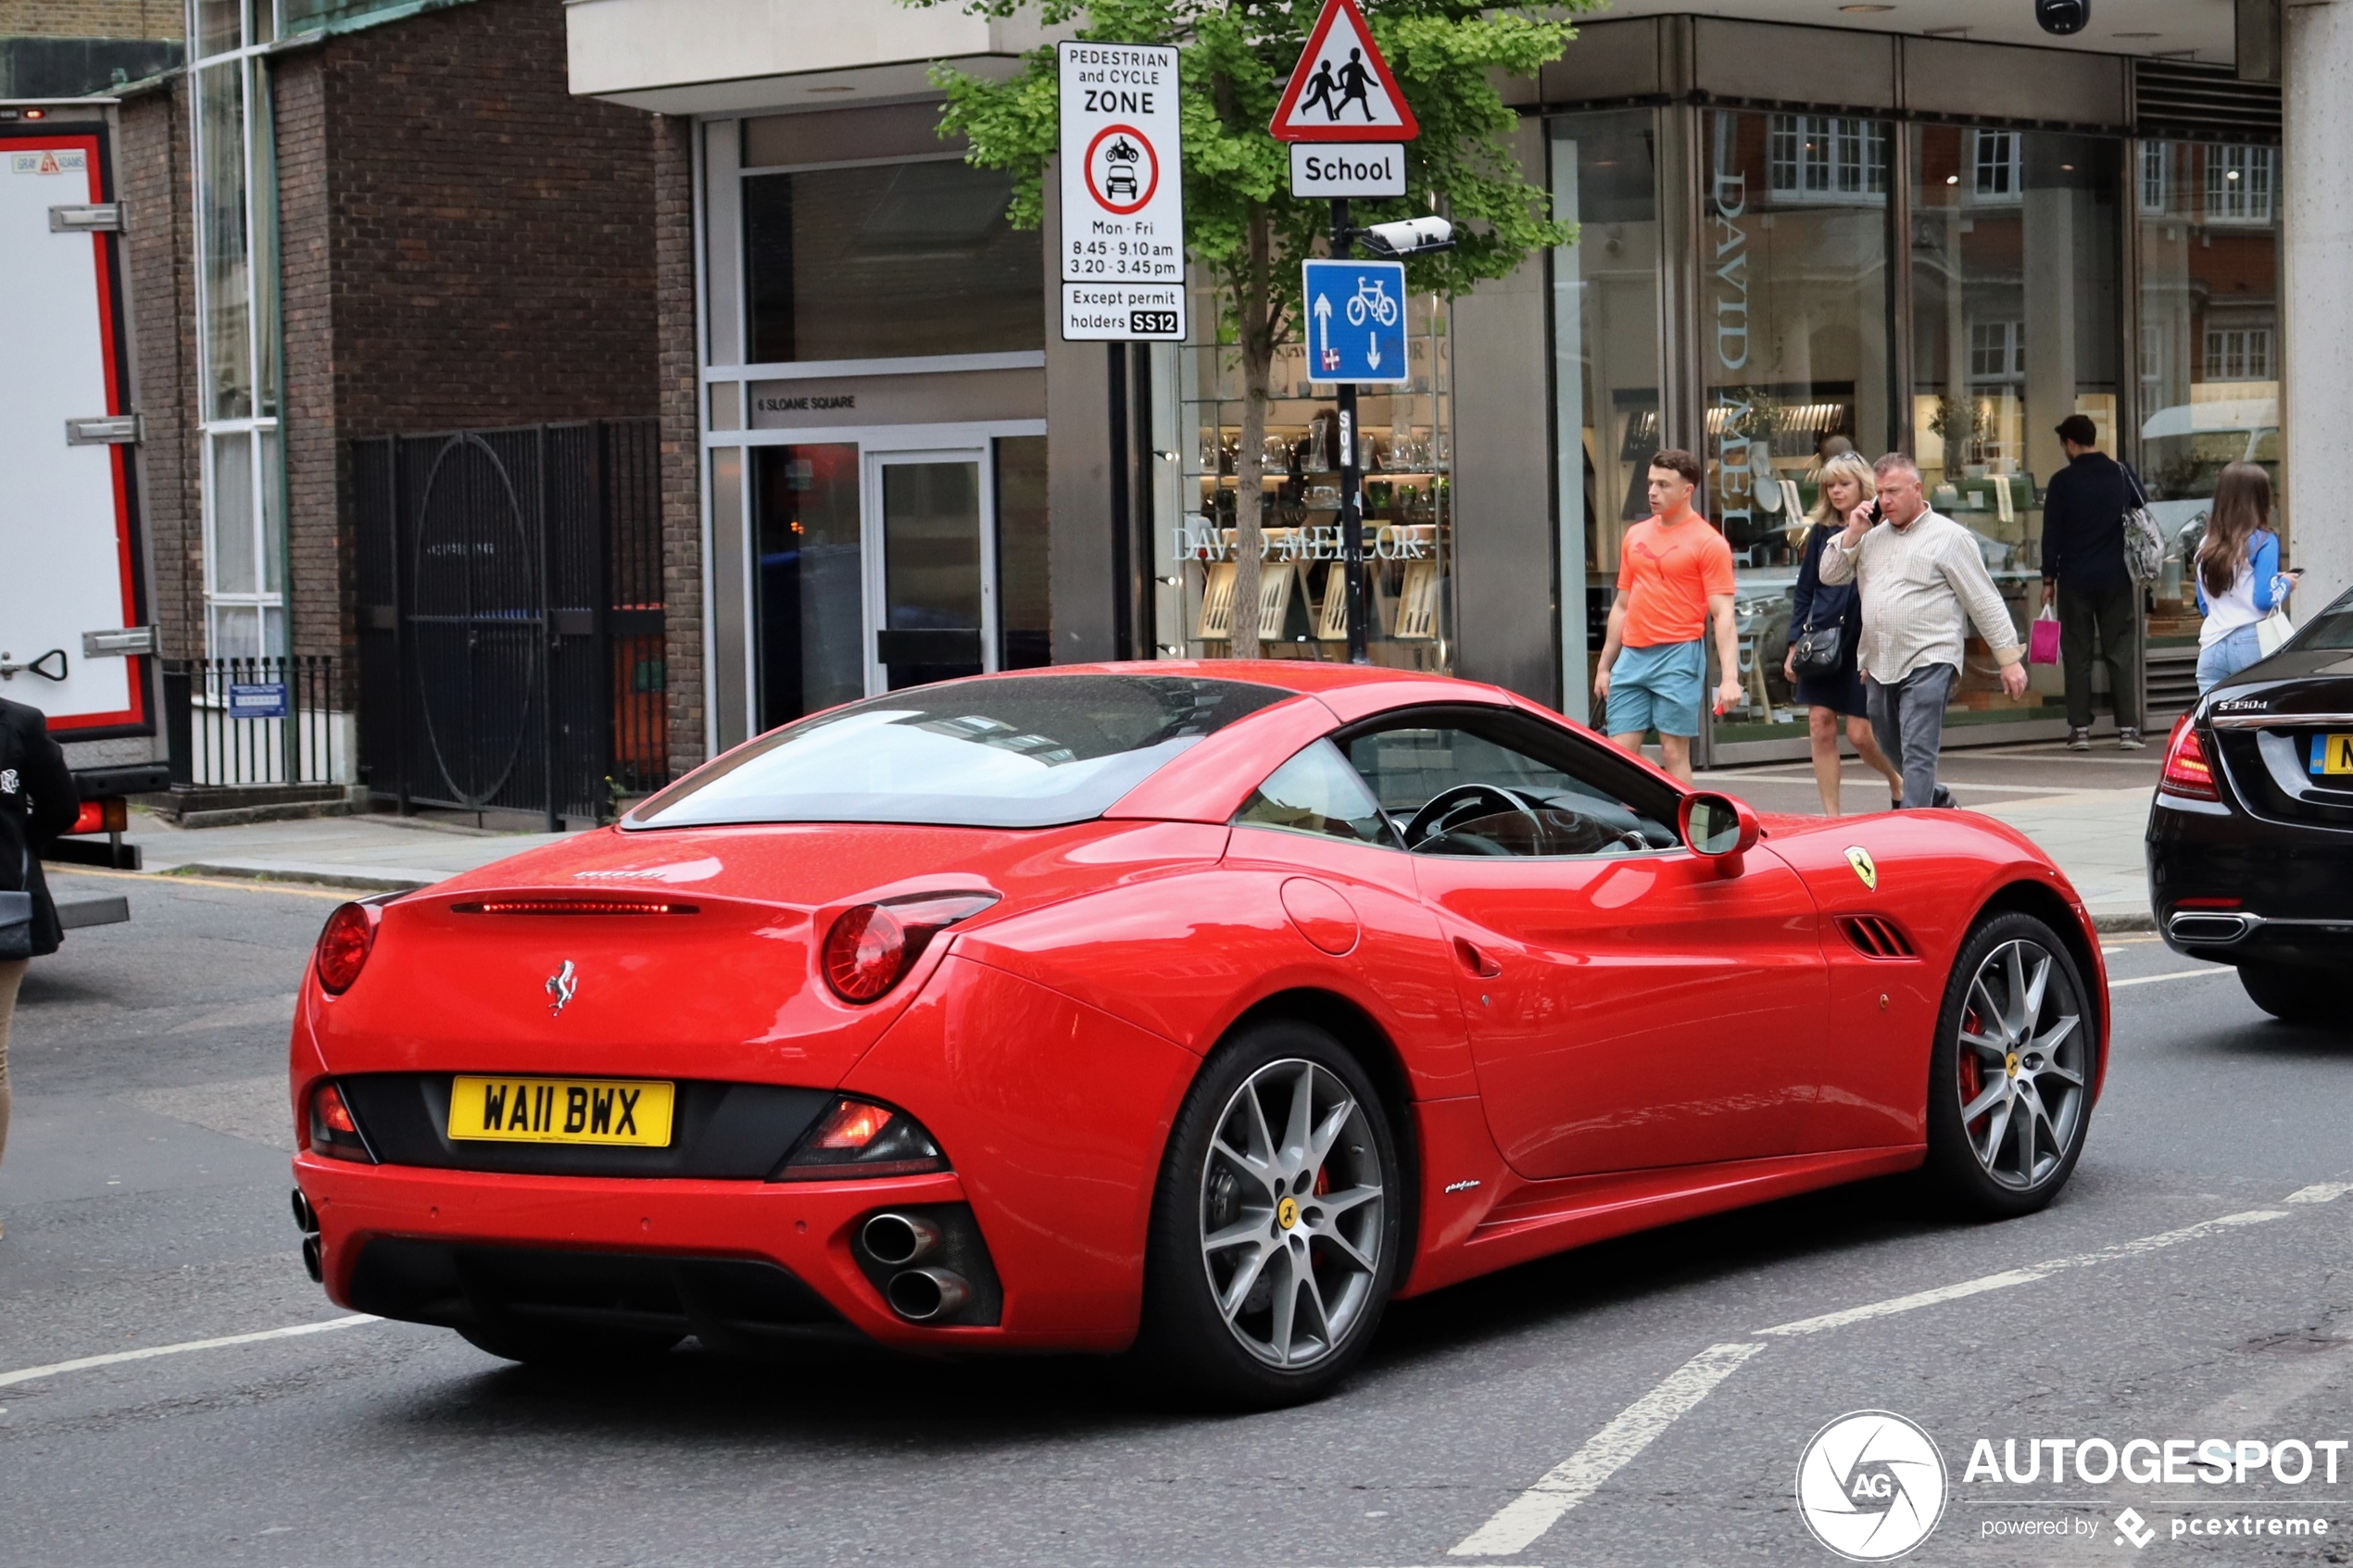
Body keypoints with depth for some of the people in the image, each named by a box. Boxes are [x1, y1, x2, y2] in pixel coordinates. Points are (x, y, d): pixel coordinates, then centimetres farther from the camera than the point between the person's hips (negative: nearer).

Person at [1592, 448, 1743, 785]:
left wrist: (1730, 677, -19)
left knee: (1674, 753, -4)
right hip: (1632, 656, 6)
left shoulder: (1708, 542, -5)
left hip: (1678, 656, -6)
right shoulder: (1636, 536, 14)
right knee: (1620, 751, 2)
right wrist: (1604, 665, 19)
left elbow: (1723, 615, -10)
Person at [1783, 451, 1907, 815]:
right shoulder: (1821, 532, 9)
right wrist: (1794, 645, 8)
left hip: (1864, 644, -4)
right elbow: (1804, 590, 12)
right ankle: (1831, 816, 7)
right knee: (1821, 728, 0)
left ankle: (1898, 780, 29)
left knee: (1860, 733, -1)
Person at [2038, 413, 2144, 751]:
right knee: (2120, 652, 5)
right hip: (2116, 578, 2)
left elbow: (2051, 533, -5)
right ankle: (2128, 727, 1)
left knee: (2077, 654, 4)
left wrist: (2049, 579, 1)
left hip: (2075, 580, -2)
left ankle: (2080, 728, 1)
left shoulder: (2063, 481, -6)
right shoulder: (2121, 475, 3)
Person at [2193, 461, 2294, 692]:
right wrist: (2286, 583, 8)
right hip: (2252, 646, -5)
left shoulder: (2206, 545, 12)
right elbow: (2265, 599, -10)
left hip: (2212, 648, 5)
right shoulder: (2263, 542, -5)